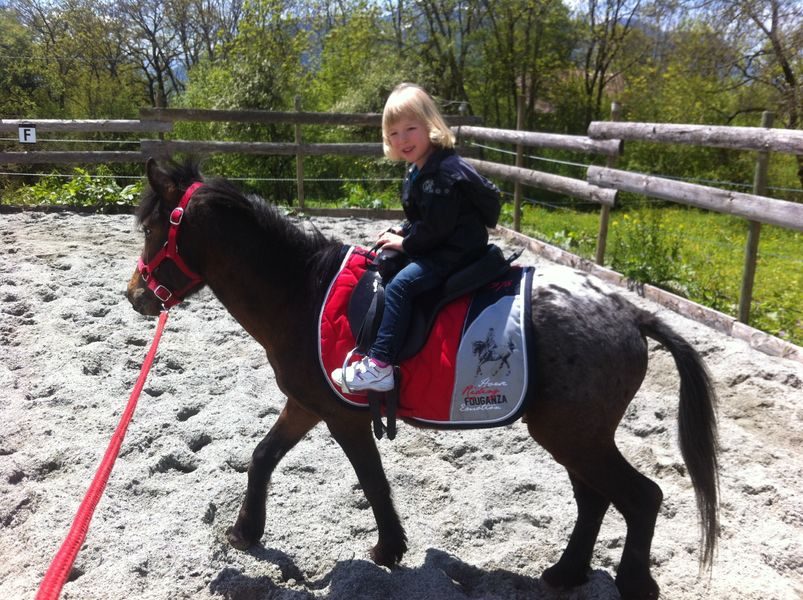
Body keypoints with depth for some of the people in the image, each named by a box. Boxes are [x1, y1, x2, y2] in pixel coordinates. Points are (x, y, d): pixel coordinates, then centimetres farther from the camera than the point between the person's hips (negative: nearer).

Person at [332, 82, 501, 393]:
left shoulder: (444, 172, -21)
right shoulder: (419, 170, 12)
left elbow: (435, 227, -24)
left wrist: (404, 243, -12)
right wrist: (401, 232, 7)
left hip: (457, 252, -11)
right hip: (438, 247, 11)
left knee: (400, 284, -24)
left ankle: (379, 366, -26)